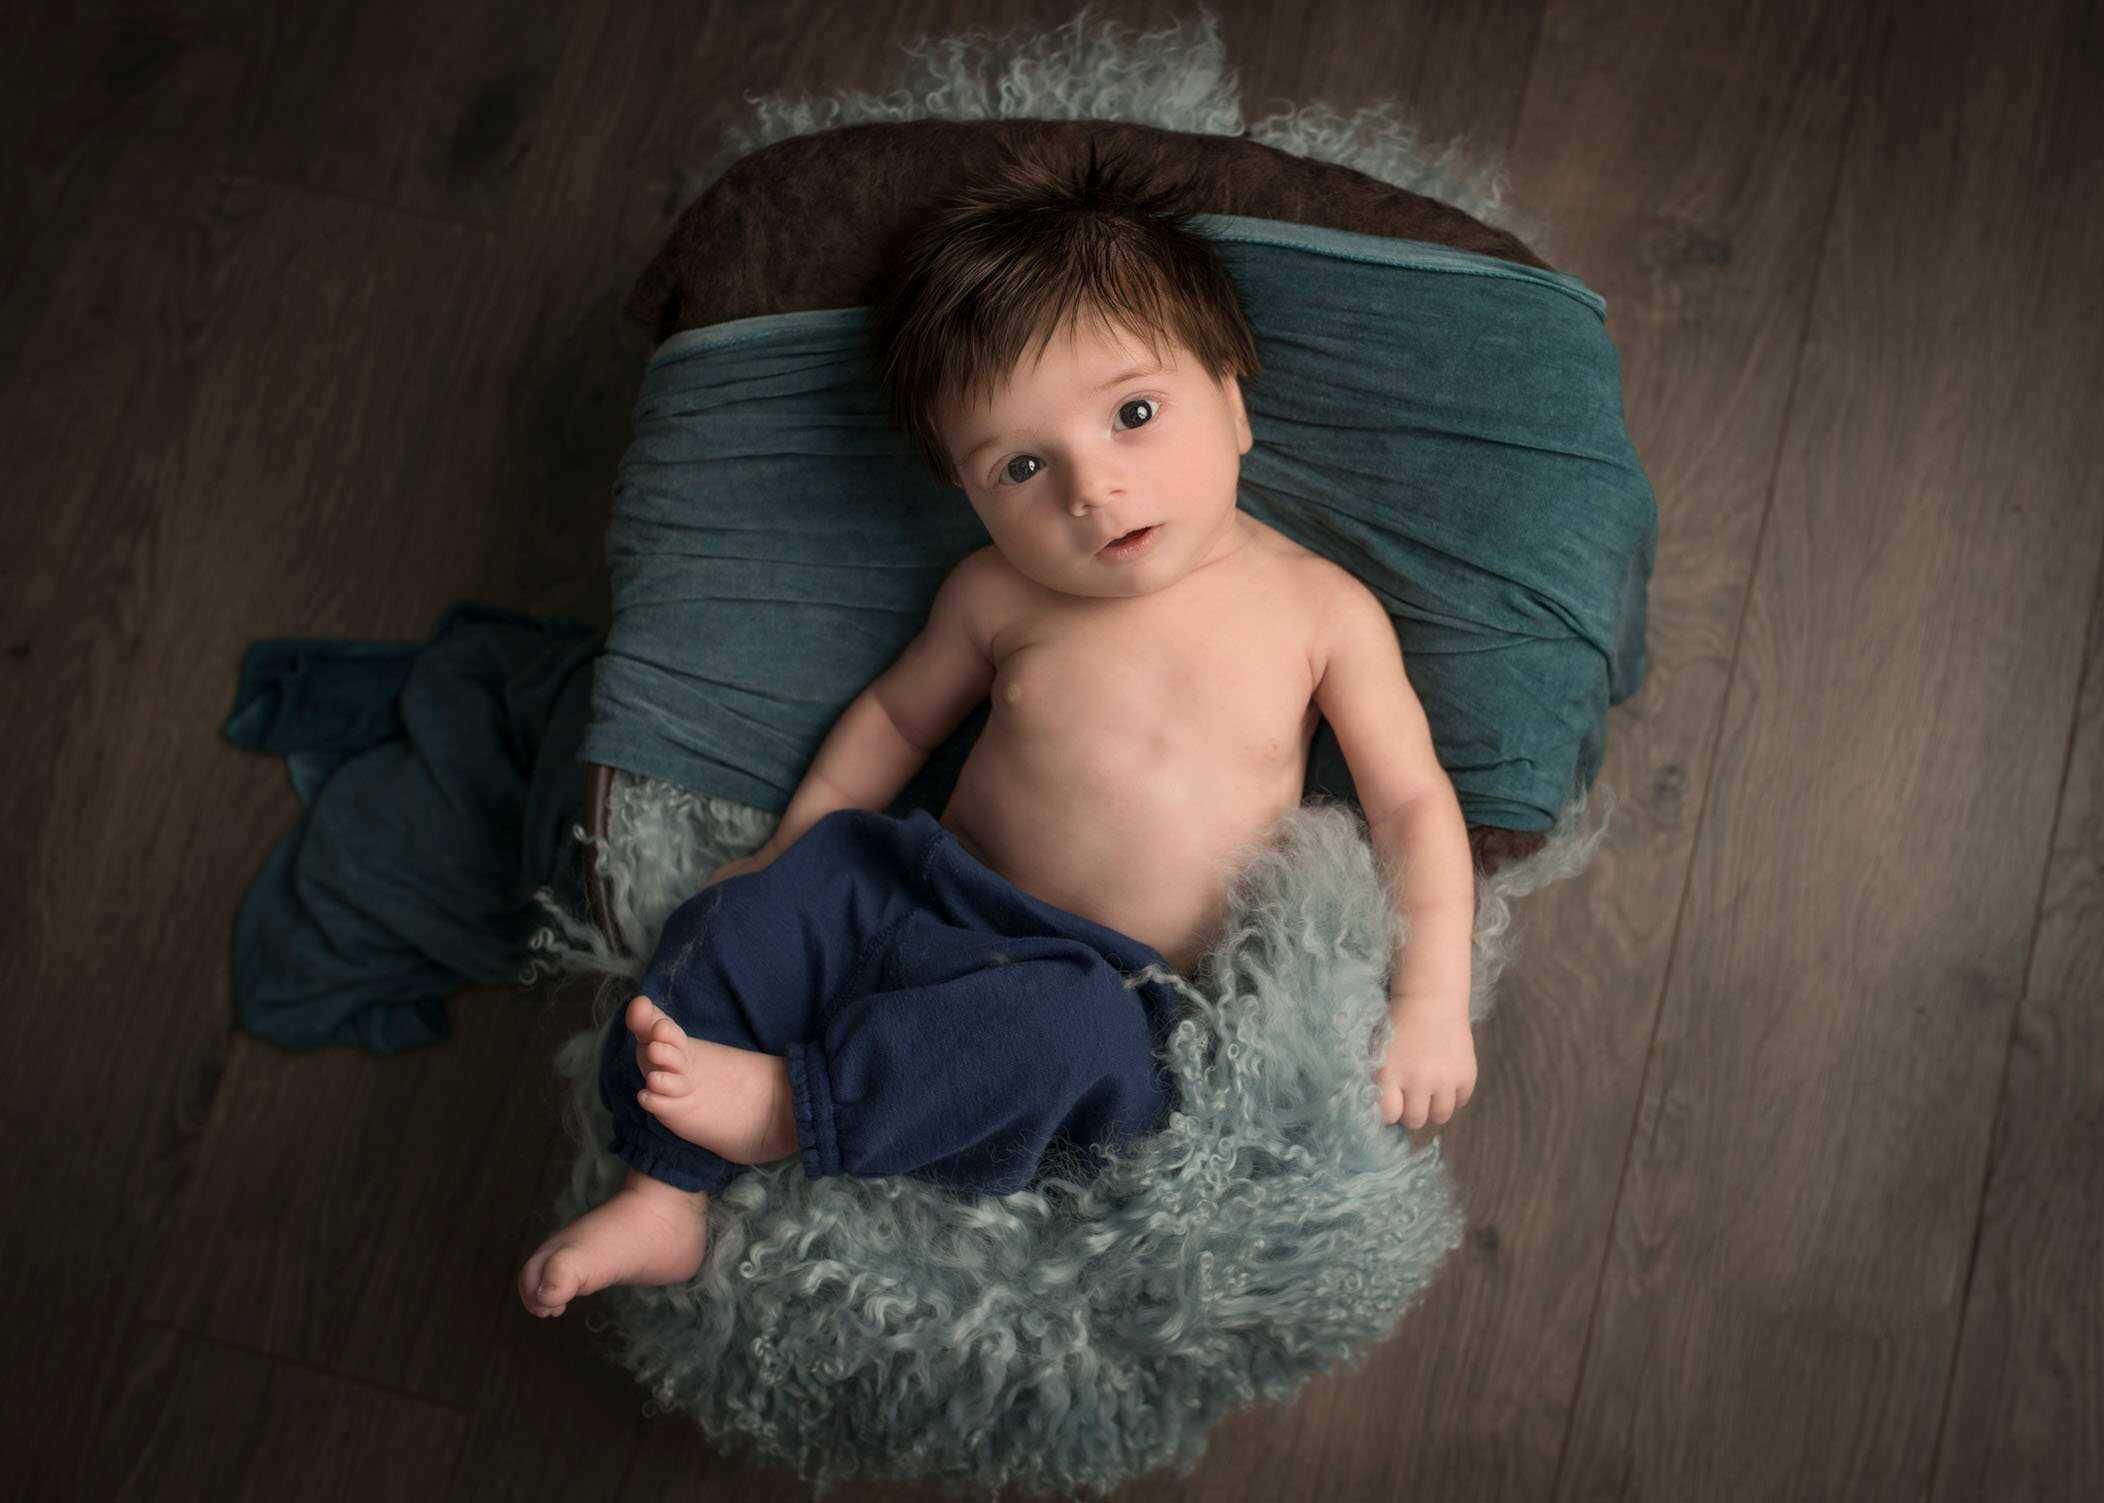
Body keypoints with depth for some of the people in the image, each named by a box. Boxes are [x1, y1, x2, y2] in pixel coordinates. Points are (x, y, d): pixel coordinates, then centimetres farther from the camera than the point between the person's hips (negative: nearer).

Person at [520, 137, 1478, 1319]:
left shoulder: (1323, 611, -7)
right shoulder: (998, 596, 1)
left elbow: (1414, 805, -4)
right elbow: (898, 714, 17)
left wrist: (1431, 1002, -15)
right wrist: (788, 852, 8)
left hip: (1127, 991, -3)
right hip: (943, 905, 3)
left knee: (1071, 1030, -35)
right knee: (786, 895, -19)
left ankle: (785, 1105, -23)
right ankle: (666, 1192, -8)